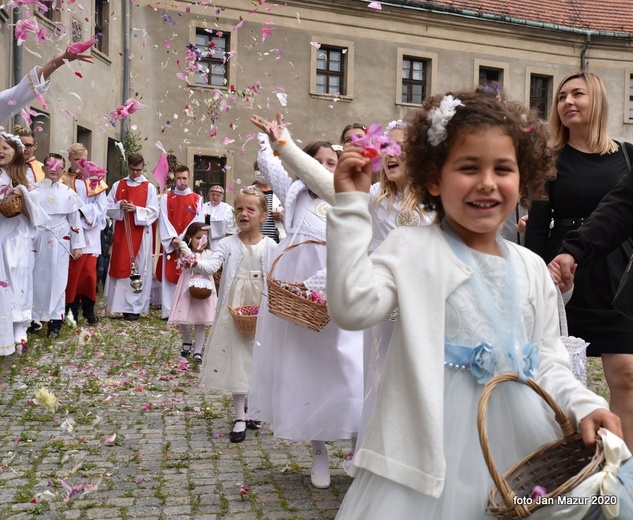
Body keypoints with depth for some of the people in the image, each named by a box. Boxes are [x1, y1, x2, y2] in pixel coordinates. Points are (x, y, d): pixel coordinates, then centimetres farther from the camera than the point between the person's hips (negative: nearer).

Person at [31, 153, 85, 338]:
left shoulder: (68, 193, 3)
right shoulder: (34, 190, 4)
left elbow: (75, 220, 4)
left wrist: (78, 245, 2)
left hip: (59, 243, -1)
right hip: (37, 241, 1)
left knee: (57, 281, 1)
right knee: (37, 279, 5)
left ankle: (55, 321, 8)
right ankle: (34, 318, 17)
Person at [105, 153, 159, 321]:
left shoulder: (149, 188, 3)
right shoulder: (118, 185, 10)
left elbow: (153, 212, -4)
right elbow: (108, 208, 6)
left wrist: (136, 209, -19)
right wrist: (119, 205, -14)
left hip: (141, 234, -2)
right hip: (120, 233, 2)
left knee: (138, 269, -2)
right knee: (120, 267, 1)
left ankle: (135, 307, 3)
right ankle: (121, 304, 8)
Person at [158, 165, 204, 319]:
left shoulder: (197, 199, 7)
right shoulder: (166, 198, 10)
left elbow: (197, 223, -2)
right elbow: (164, 221, 1)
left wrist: (183, 239, -13)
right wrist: (173, 239, -13)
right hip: (170, 244, 1)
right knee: (170, 276, -2)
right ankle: (169, 310, 1)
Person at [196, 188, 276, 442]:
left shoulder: (271, 247, 1)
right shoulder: (228, 244, -1)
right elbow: (212, 264, -17)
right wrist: (196, 263, -39)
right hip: (234, 311, -1)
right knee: (236, 361, 3)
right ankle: (240, 418, 13)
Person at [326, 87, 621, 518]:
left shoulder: (532, 268, 9)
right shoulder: (412, 249, -5)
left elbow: (548, 362, 13)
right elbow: (352, 305, -21)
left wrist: (583, 406, -5)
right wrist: (352, 205, -19)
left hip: (519, 443, 5)